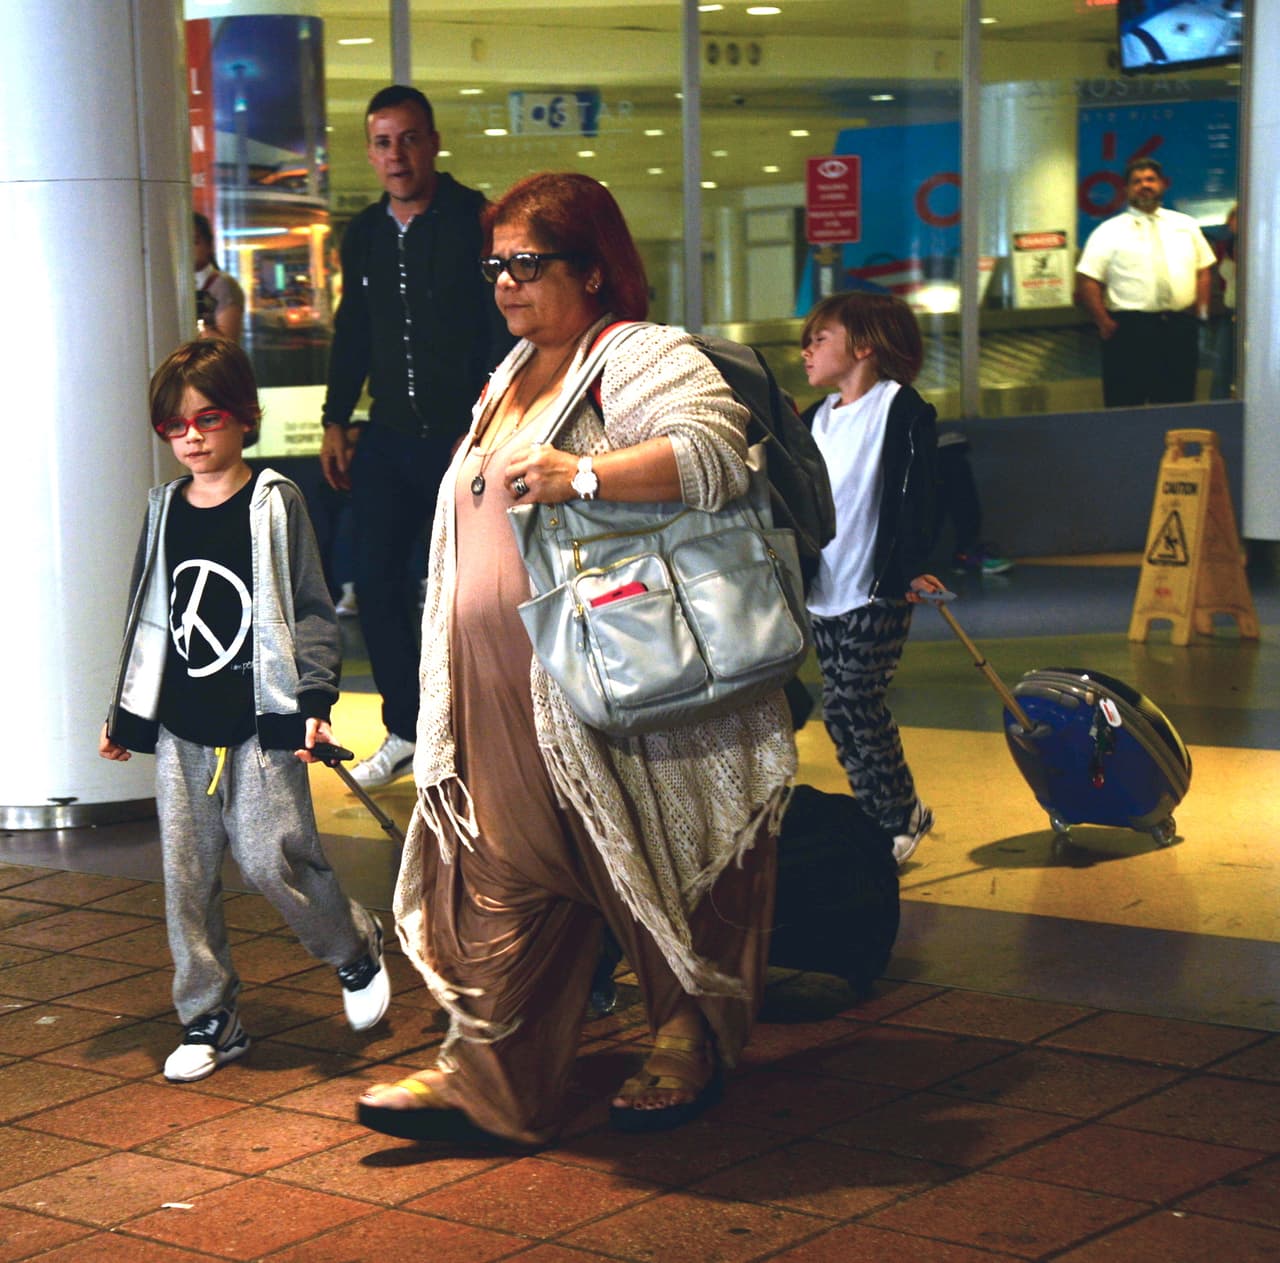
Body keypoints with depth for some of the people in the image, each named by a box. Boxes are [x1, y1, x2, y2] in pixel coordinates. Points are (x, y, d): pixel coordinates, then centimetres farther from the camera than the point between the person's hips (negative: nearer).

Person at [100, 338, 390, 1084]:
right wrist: (125, 713, 20)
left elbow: (312, 609, -3)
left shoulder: (275, 504, -3)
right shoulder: (164, 511, 10)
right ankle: (210, 1021, 15)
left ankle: (358, 949, 18)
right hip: (180, 727, 5)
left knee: (273, 857, -10)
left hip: (260, 723, -4)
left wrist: (314, 699, -12)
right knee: (187, 875, 4)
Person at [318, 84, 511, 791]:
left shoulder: (478, 222, -7)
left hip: (464, 439, -5)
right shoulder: (363, 235, 11)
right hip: (390, 438, 6)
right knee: (373, 579, 3)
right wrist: (336, 419, 15)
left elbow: (506, 330, -11)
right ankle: (406, 733, 15)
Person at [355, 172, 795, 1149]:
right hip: (505, 694, 8)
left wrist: (583, 474, -33)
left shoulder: (647, 361, -8)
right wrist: (452, 681, 27)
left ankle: (691, 1049, 21)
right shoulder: (513, 377, 20)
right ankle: (487, 1075, 9)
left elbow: (716, 447, -26)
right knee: (506, 877, 6)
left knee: (657, 867, 4)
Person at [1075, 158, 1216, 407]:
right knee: (1126, 411, -4)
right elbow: (1087, 281, -1)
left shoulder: (1187, 225, 16)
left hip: (1181, 329, 3)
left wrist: (1201, 309, 4)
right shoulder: (1109, 232, 4)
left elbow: (1203, 270, 18)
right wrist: (1103, 322, -9)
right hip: (1130, 330, -3)